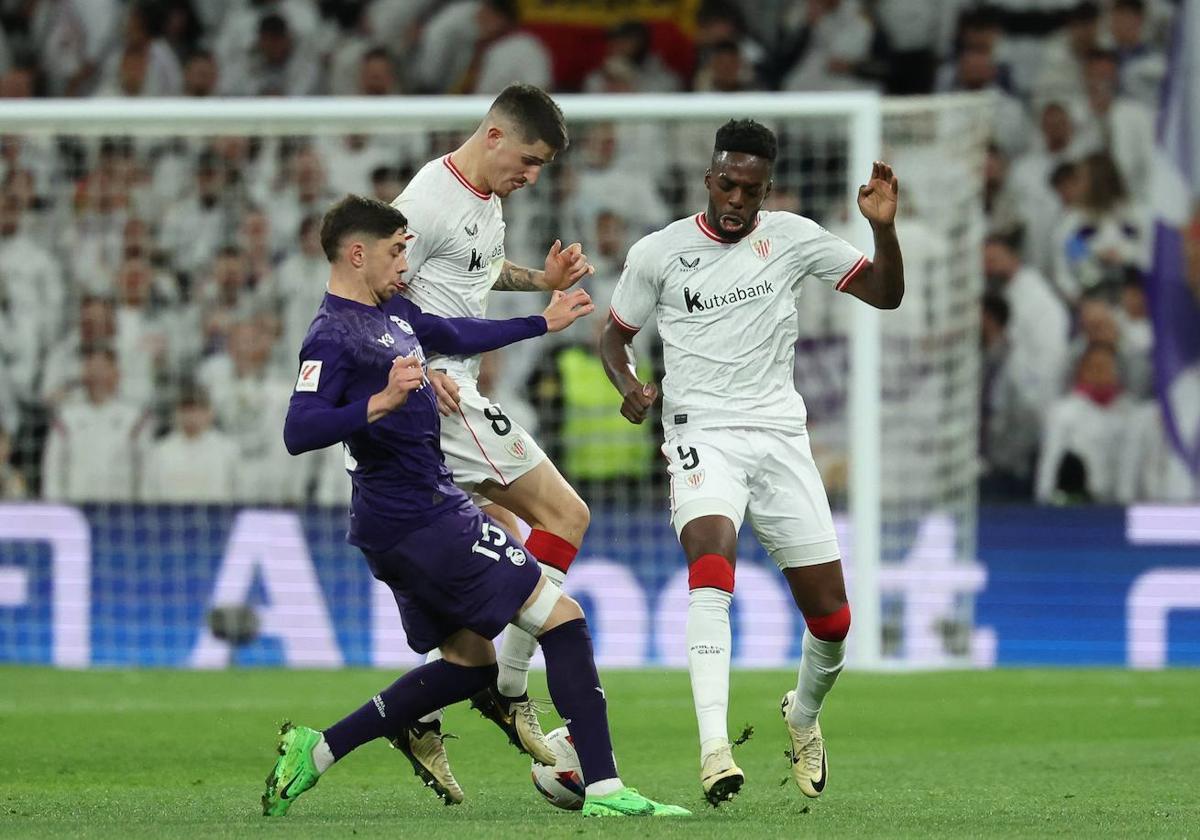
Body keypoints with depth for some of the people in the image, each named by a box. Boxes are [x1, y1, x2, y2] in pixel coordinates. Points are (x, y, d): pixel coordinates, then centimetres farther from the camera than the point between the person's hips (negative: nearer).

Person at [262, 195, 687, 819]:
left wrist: (543, 323, 42)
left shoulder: (393, 312, 14)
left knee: (470, 660, 19)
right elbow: (299, 432, -27)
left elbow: (458, 336, 33)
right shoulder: (333, 336, -16)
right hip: (421, 523, -11)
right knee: (561, 618, -9)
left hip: (411, 519, 11)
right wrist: (381, 402, -39)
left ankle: (315, 749, 16)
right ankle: (603, 789, -11)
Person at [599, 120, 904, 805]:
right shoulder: (659, 253, 1)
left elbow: (886, 294, 4)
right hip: (702, 434, -2)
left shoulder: (792, 237, 4)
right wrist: (628, 382, -7)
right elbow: (616, 334, 14)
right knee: (713, 559, -31)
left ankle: (804, 715, 34)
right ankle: (715, 746, -39)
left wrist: (884, 227, -14)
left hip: (780, 433, 2)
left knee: (831, 615, 0)